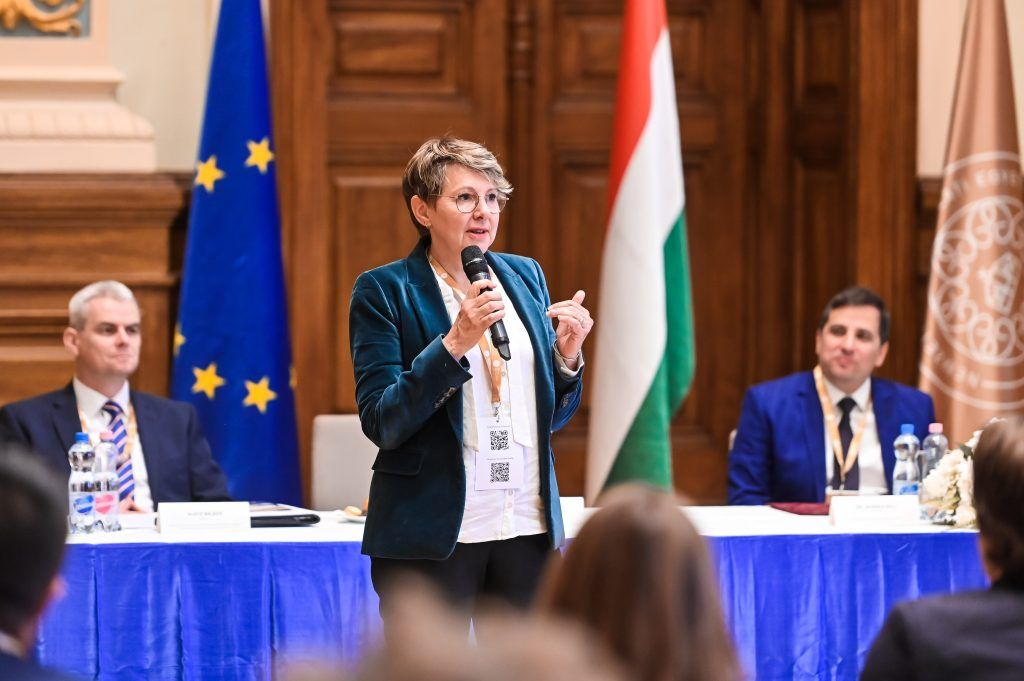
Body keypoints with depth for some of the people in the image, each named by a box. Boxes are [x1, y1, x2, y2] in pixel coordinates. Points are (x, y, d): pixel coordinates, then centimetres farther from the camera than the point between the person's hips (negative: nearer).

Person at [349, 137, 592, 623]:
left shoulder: (525, 277, 13)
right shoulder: (383, 291, -2)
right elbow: (381, 423, -11)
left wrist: (567, 354, -2)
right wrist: (454, 343, -20)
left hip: (527, 526, 4)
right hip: (432, 534, -4)